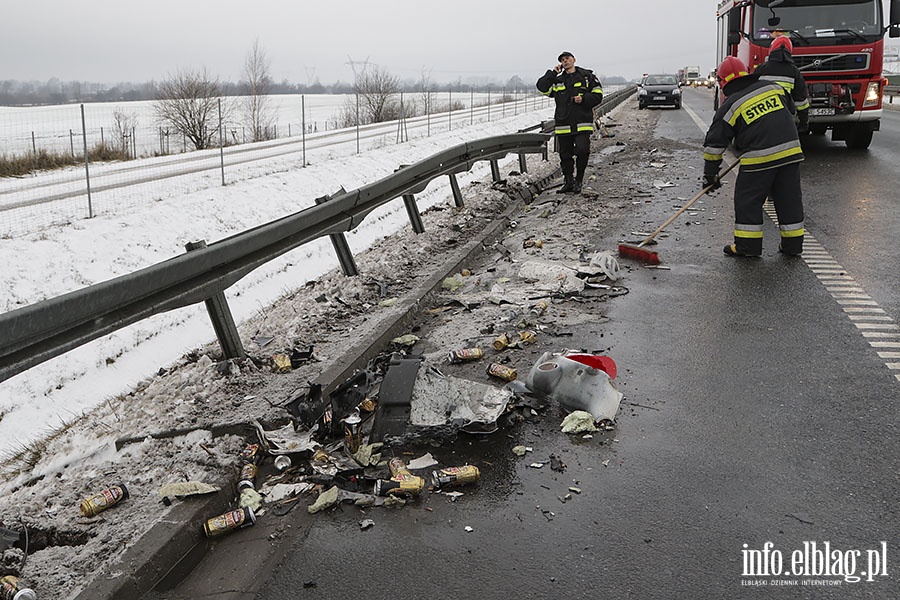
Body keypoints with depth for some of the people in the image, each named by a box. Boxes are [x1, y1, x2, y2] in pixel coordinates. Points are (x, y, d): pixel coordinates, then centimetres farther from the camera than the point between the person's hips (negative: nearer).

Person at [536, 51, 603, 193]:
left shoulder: (587, 76, 7)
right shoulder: (557, 81, 14)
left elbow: (597, 95, 5)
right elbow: (542, 87, 1)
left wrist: (583, 99, -11)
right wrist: (553, 73, 1)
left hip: (582, 124, -3)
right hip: (563, 125, 3)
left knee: (582, 151, -15)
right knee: (565, 155, 6)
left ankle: (578, 181, 3)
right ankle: (569, 182, 18)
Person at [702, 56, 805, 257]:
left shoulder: (730, 106, -1)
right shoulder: (773, 87, 12)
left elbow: (715, 142, -1)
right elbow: (790, 111, 27)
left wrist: (710, 174, 4)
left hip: (759, 159, -5)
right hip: (791, 151, 5)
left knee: (748, 200, 7)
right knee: (789, 198, 12)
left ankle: (747, 245, 8)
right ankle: (793, 244, 19)